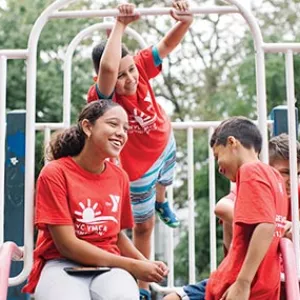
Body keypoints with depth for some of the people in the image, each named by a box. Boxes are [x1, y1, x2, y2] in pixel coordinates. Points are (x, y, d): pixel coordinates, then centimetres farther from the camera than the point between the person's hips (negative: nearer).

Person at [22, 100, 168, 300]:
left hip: (110, 266, 4)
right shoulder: (55, 173, -9)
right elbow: (67, 245, -13)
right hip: (62, 265, -3)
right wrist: (133, 266, -14)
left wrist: (145, 264, -2)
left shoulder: (120, 177, 6)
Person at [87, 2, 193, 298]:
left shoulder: (140, 67, -29)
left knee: (163, 183, 39)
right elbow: (107, 68, -64)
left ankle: (161, 203, 76)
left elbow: (168, 43, -25)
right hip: (138, 166, -5)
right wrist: (120, 25, -60)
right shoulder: (102, 96, -43)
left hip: (165, 145, 5)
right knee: (143, 226, 11)